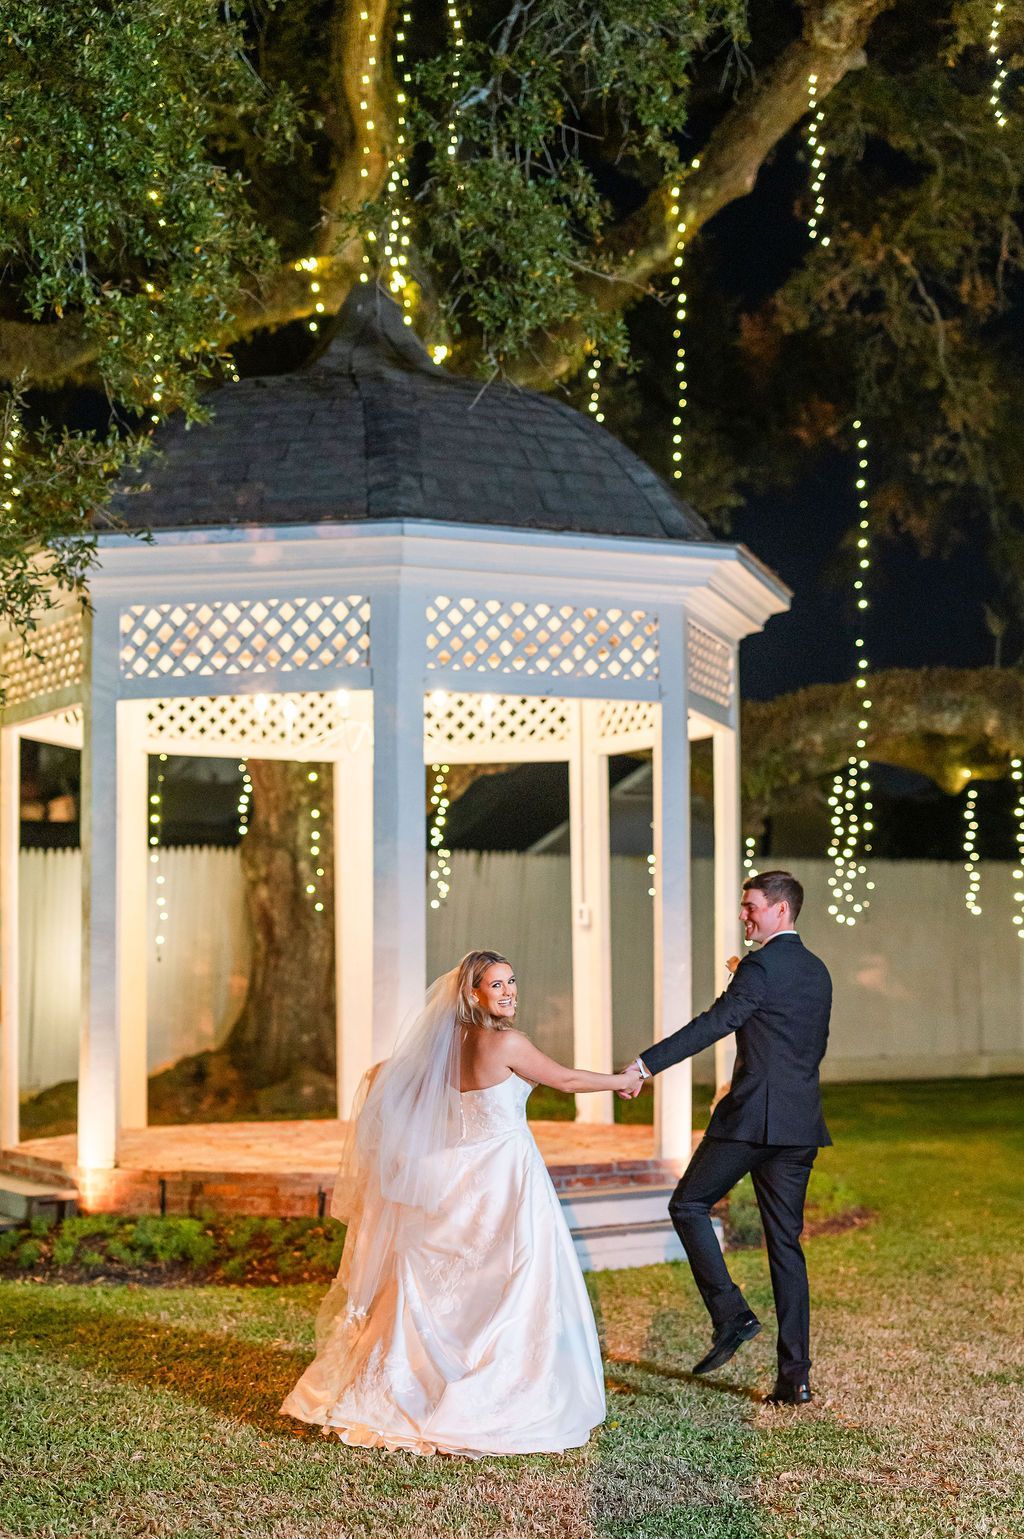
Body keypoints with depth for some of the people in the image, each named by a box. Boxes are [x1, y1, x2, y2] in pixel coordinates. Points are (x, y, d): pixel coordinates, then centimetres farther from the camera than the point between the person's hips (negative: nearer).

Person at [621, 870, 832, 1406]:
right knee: (786, 1244, 8)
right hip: (801, 1123, 8)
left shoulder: (761, 967, -10)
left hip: (752, 1117, -8)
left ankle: (730, 1313, -3)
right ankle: (795, 1376, 8)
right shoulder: (817, 972, 16)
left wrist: (646, 1063, -20)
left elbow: (713, 1024, -18)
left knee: (689, 1204, 8)